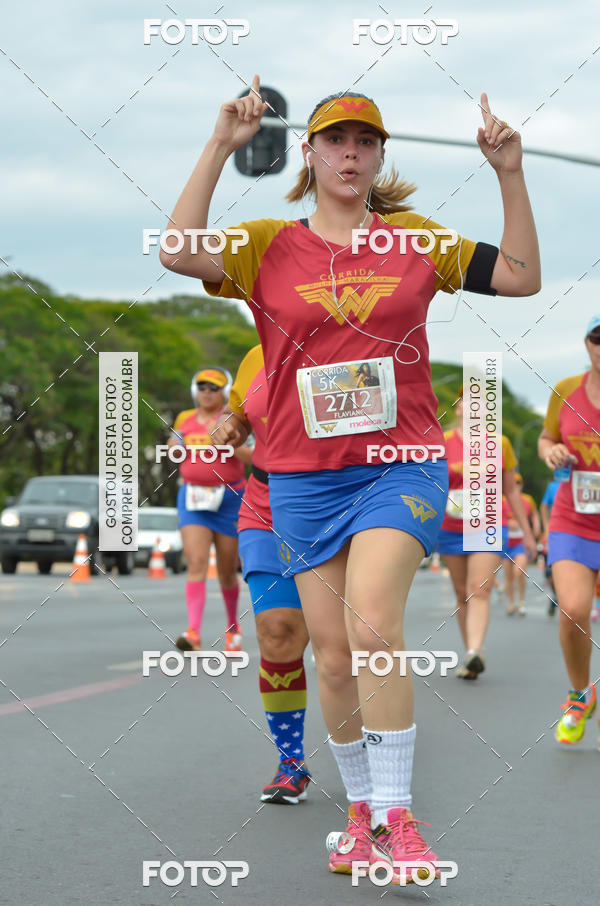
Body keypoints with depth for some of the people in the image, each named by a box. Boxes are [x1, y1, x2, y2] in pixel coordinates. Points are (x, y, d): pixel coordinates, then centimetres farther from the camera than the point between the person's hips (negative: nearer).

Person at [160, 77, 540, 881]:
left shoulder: (414, 239, 7)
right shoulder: (269, 247, 3)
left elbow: (521, 276, 9)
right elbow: (179, 252, -14)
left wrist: (510, 173, 0)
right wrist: (221, 147, -16)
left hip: (402, 465, -1)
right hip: (305, 477, 2)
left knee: (373, 626, -23)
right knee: (334, 656, 4)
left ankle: (397, 816, -14)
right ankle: (361, 814, 22)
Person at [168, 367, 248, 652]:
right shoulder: (185, 419, 10)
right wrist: (174, 444, 3)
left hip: (228, 498, -2)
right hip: (192, 498, 2)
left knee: (227, 571, 8)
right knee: (196, 563, -15)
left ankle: (233, 626, 32)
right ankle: (193, 632, -24)